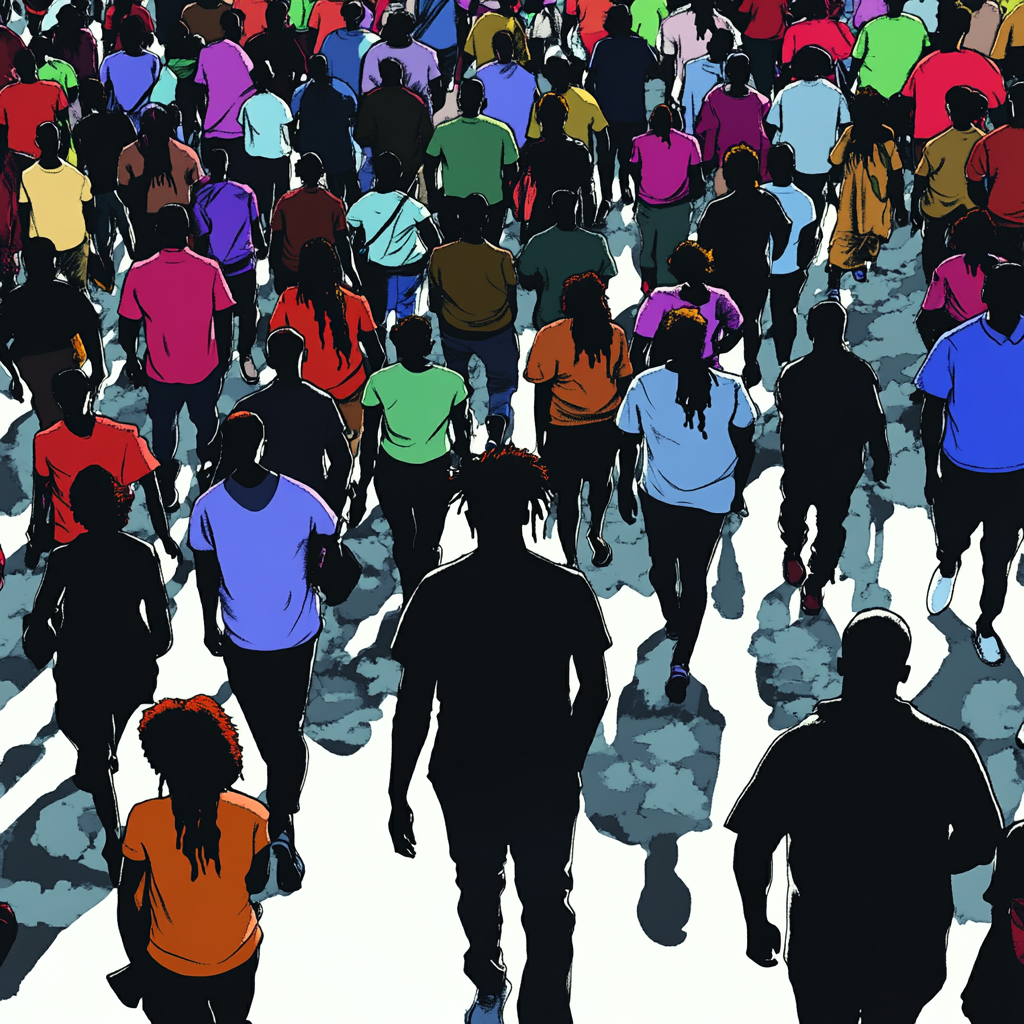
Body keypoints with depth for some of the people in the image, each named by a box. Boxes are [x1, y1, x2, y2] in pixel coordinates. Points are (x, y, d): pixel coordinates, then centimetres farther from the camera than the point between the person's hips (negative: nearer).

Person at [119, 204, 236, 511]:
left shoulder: (138, 273, -16)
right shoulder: (209, 270, -16)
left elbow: (127, 328, -8)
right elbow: (224, 320, -8)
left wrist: (132, 361, 9)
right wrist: (224, 358, 8)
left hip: (161, 373, 0)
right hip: (206, 370, 1)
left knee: (163, 428, 21)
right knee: (206, 424, 25)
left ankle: (166, 490, 33)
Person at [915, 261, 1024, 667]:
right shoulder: (955, 346, -16)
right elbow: (932, 412, -6)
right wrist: (931, 473, -4)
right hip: (961, 473, -1)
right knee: (951, 539, 21)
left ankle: (985, 626, 37)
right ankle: (947, 570, 58)